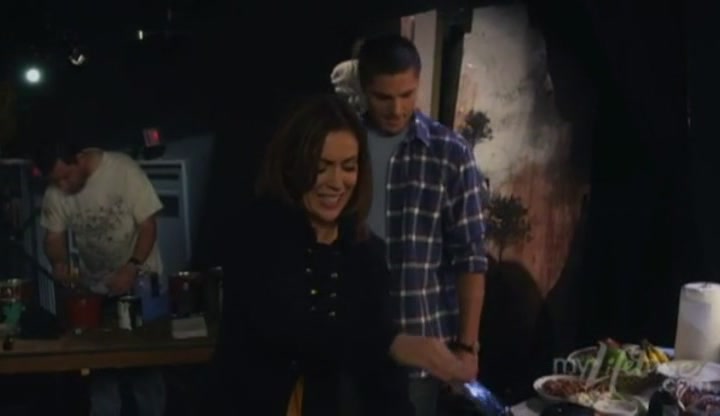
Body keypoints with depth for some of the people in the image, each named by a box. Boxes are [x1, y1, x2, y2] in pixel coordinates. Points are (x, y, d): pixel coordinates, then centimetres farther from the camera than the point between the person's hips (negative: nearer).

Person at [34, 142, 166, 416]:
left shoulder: (123, 170, -21)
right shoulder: (55, 194, -9)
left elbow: (148, 225, -18)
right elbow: (54, 236, 3)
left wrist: (131, 268, -29)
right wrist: (58, 262, -18)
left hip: (141, 281, -3)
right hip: (95, 289, 4)